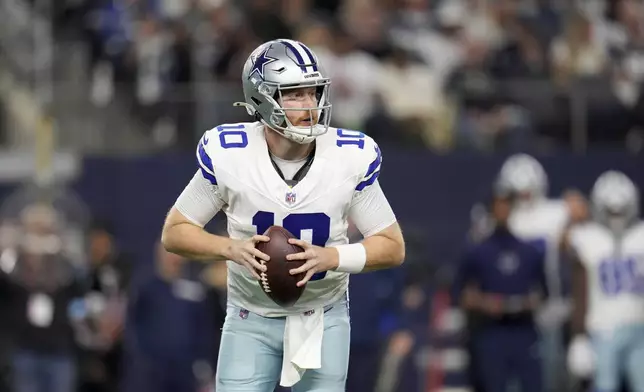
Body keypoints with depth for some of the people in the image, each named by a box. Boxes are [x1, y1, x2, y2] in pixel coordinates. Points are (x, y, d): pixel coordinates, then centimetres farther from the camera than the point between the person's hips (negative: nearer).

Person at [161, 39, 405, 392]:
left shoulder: (351, 159, -15)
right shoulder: (228, 156, -17)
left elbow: (392, 247, -6)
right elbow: (174, 232, -5)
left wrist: (331, 257, -24)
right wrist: (232, 248, -24)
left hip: (323, 320, 1)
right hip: (251, 320, -1)